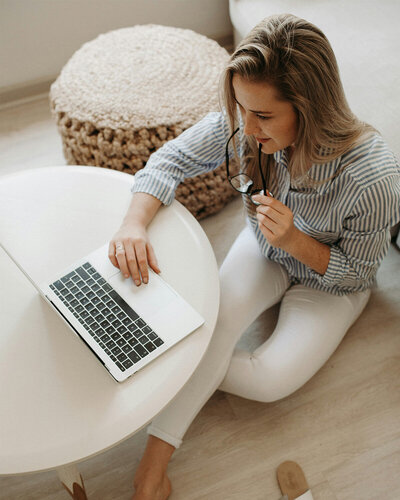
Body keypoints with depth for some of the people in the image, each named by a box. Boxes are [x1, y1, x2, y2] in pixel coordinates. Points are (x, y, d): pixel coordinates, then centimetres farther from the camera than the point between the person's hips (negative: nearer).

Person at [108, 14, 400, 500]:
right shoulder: (245, 122, -28)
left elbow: (354, 272, -19)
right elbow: (172, 158, -15)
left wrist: (295, 240, -37)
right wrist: (135, 222, -33)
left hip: (331, 283, -2)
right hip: (265, 247, 3)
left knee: (271, 379, -19)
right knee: (214, 319, -23)